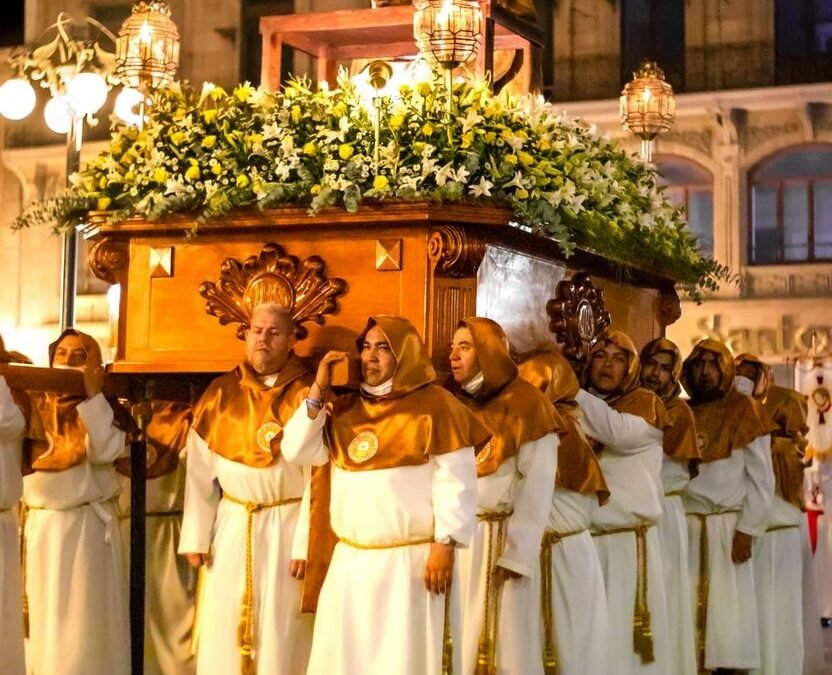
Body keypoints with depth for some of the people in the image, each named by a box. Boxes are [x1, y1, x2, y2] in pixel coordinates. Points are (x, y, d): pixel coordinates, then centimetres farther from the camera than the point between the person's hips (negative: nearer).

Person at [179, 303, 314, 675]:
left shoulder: (307, 395, -3)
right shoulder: (220, 394, 4)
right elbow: (200, 471, 3)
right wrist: (196, 538, -1)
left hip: (288, 528, -2)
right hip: (232, 528, 3)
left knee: (282, 637, 2)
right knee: (224, 635, 5)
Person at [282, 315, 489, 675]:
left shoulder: (434, 405, -5)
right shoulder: (345, 409, 13)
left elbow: (455, 481, -10)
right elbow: (298, 452, 6)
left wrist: (445, 545, -16)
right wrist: (317, 391, 0)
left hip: (411, 562, -6)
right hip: (350, 562, 6)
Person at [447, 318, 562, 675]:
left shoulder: (525, 405, -5)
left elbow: (537, 486, -10)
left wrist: (516, 553, -16)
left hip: (501, 538, -5)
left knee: (503, 640, -2)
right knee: (459, 638, 7)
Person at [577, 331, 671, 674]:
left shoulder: (645, 402, 4)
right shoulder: (577, 407, 17)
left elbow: (620, 433, -18)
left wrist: (572, 392, -13)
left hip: (629, 542, -3)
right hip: (583, 539, 3)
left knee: (624, 636, -5)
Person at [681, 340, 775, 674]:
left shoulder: (743, 410, 1)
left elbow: (762, 479, -3)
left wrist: (748, 530, -10)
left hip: (727, 525, -3)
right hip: (686, 525, 3)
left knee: (727, 608, -5)